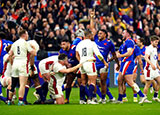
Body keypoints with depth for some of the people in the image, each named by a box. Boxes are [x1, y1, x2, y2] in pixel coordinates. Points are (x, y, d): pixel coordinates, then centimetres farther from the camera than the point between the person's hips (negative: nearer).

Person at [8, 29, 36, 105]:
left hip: (15, 63, 6)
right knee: (22, 84, -8)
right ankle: (20, 101, -17)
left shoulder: (15, 43, 13)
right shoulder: (25, 43, -3)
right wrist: (33, 48, 15)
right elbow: (34, 53, -5)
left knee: (13, 84, 15)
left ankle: (9, 100, 21)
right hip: (22, 63, -6)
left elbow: (10, 55, 13)